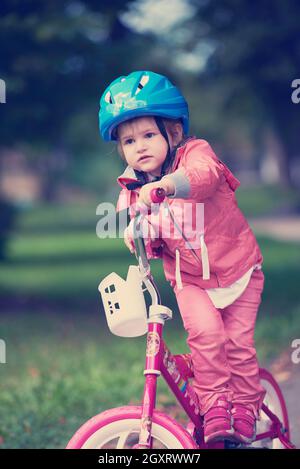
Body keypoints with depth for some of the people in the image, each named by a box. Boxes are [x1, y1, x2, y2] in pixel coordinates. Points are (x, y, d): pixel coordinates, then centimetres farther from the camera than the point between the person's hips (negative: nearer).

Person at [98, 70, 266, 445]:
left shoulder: (195, 152, -18)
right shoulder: (131, 191, -7)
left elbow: (205, 174, -42)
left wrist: (167, 185, -62)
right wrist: (136, 232, -28)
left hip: (237, 268, -2)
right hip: (189, 279, 2)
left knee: (238, 340, -6)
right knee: (205, 333, -20)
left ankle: (245, 408, 13)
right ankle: (214, 407, -7)